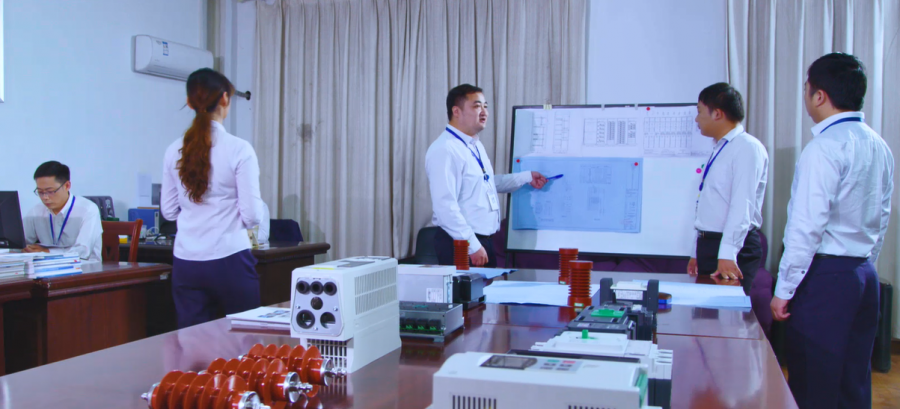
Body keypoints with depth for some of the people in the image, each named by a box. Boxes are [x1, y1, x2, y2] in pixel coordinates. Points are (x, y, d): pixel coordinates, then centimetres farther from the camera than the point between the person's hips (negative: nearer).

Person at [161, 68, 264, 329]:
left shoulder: (174, 151, 1)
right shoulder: (239, 149, -11)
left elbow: (168, 211, 9)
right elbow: (252, 214, -10)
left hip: (186, 261, 4)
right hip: (229, 259, -4)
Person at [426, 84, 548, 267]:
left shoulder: (476, 146, 12)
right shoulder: (445, 150, -18)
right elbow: (445, 206, -24)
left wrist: (527, 177, 23)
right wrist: (472, 246, -23)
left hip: (484, 241, 9)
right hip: (460, 245, -9)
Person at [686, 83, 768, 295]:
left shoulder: (747, 147, -12)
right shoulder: (719, 150, 16)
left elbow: (743, 205, -22)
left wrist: (727, 254, -28)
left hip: (733, 248, -8)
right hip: (708, 244, 9)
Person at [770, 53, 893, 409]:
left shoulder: (825, 148, -16)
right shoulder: (879, 146, 10)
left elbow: (807, 226, -19)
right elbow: (882, 218, 16)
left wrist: (784, 290, -13)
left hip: (825, 274, -8)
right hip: (864, 273, 9)